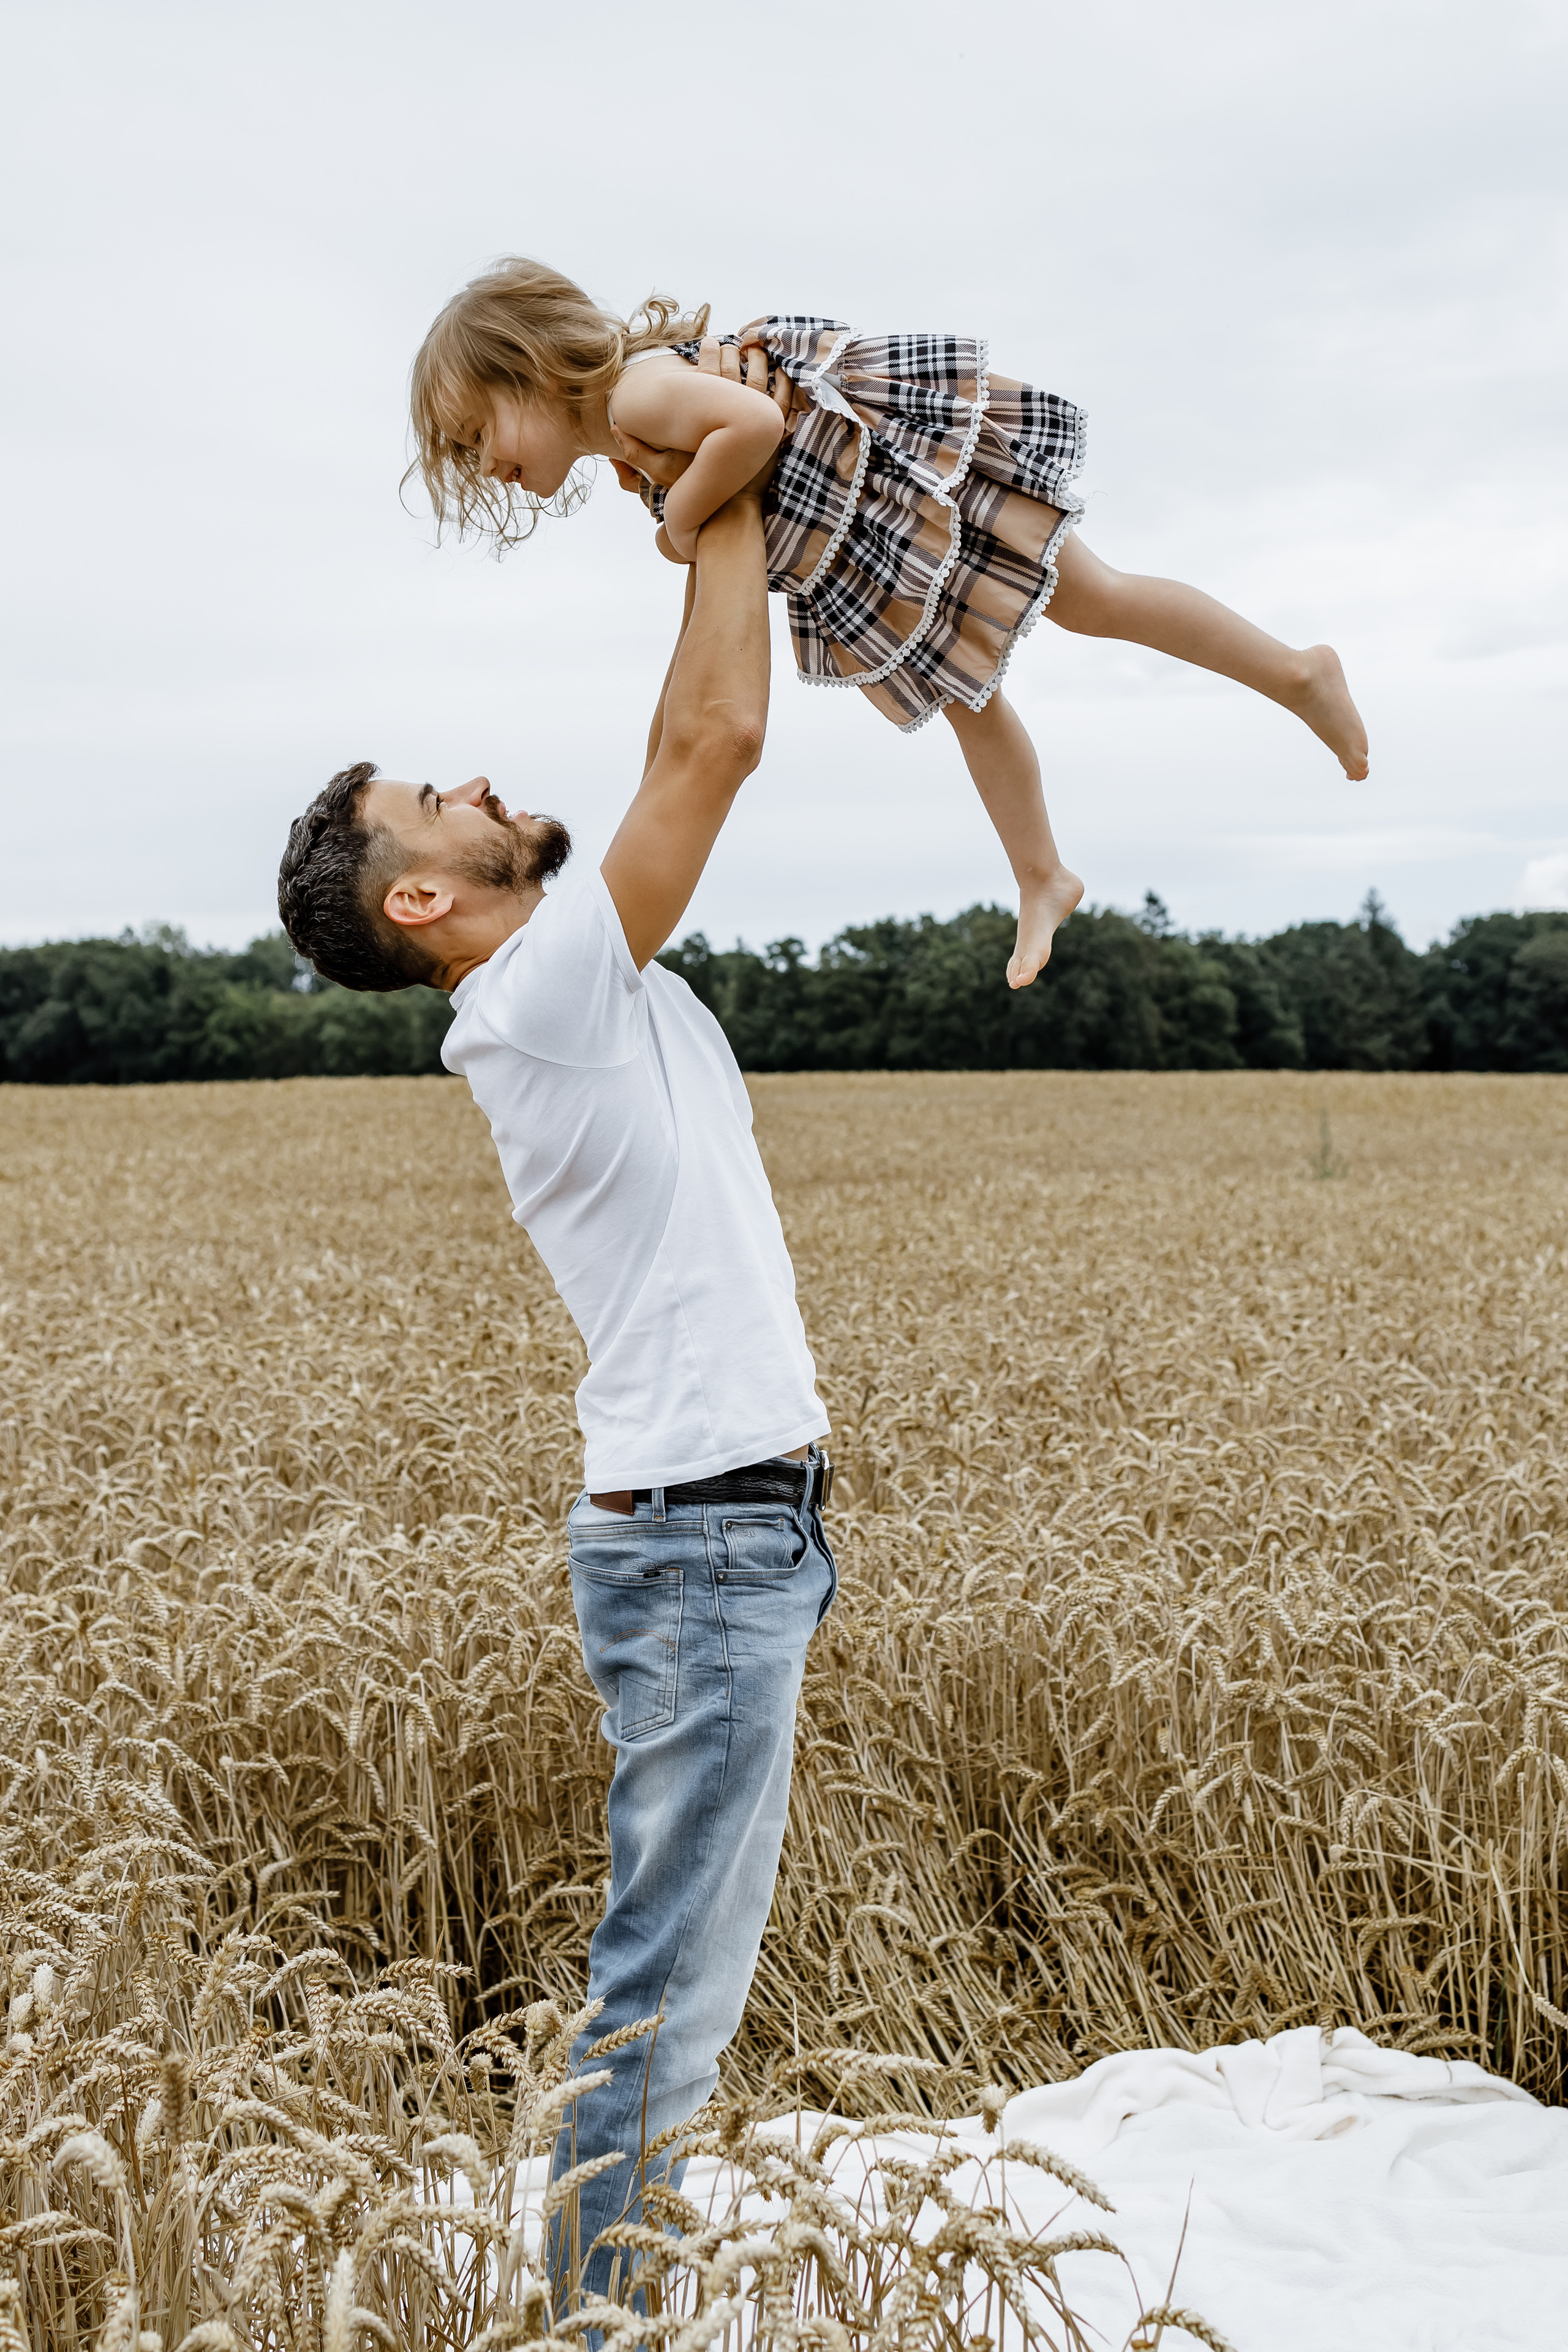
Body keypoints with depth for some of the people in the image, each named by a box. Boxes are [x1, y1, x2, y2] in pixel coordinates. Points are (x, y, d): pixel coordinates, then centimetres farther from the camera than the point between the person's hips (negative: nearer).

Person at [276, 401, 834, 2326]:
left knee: (690, 1969, 18)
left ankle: (605, 2268, 31)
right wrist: (732, 486, -6)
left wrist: (715, 522, 13)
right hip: (703, 1541, -10)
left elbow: (691, 749, 19)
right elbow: (718, 737, -17)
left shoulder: (601, 985, 13)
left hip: (735, 1531, 10)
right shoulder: (538, 997, -14)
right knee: (662, 1988, -3)